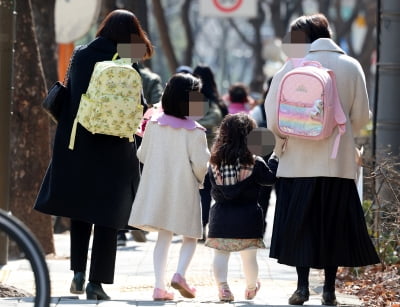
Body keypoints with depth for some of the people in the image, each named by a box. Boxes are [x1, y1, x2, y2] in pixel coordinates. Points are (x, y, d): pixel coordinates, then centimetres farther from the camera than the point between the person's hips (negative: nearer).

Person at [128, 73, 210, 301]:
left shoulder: (154, 124, -2)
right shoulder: (194, 132, -14)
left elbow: (142, 155, 6)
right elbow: (200, 165, -14)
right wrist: (200, 180, 8)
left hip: (157, 188, 4)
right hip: (184, 190, -4)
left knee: (164, 237, 11)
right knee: (191, 236, 12)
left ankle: (160, 286, 1)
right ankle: (180, 274, -11)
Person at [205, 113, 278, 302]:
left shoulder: (215, 162, -2)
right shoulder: (255, 163, -10)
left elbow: (214, 190, 3)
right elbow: (270, 178, 4)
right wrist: (274, 158, 15)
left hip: (221, 215, 1)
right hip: (247, 215, -1)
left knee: (220, 253, 5)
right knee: (249, 256, 14)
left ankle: (222, 285, -15)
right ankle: (251, 288, 32)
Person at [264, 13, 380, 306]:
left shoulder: (295, 66, -6)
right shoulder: (351, 67, 1)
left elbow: (273, 111, -6)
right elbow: (361, 116, 3)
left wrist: (283, 137, 12)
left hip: (300, 158, -2)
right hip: (339, 160, 2)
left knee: (300, 223, 5)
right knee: (334, 224, 8)